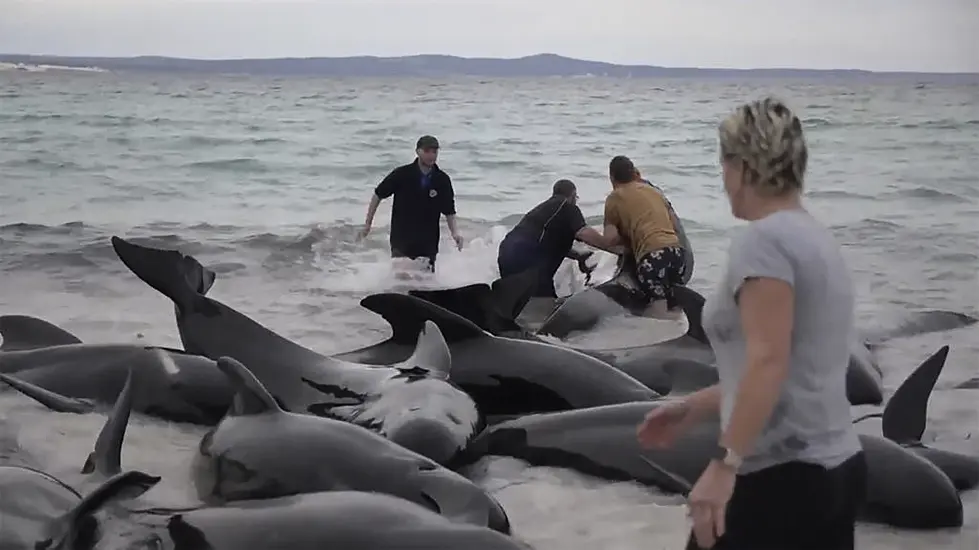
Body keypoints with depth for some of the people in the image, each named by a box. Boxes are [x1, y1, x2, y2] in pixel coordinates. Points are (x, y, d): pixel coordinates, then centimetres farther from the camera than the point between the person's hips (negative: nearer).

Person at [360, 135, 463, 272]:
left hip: (428, 243, 2)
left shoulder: (442, 180, -5)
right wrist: (368, 223, 1)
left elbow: (449, 211, 2)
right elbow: (378, 195, 1)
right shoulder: (401, 174, -11)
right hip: (401, 240, -2)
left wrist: (455, 232, -16)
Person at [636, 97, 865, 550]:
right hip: (836, 469, 9)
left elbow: (768, 362, -23)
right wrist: (692, 408, 29)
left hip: (781, 476, -9)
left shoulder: (764, 239, -12)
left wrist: (724, 462, -26)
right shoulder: (816, 240, 16)